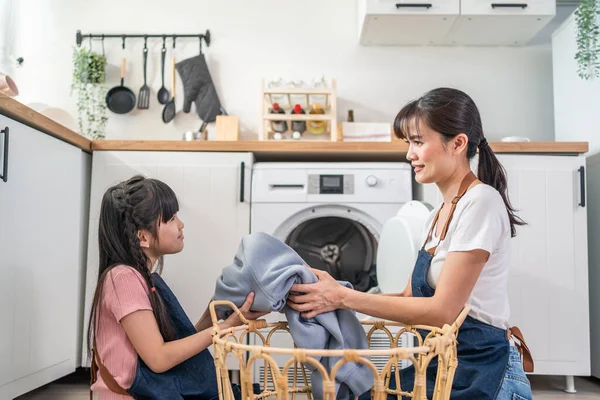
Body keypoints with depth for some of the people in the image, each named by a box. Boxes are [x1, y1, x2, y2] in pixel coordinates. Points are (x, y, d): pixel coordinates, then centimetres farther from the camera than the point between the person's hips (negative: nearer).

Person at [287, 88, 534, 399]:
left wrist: (344, 298, -19)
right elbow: (411, 298, 9)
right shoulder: (439, 213, 11)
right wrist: (337, 292, -3)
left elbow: (442, 310, -19)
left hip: (481, 373, -7)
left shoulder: (481, 202, -15)